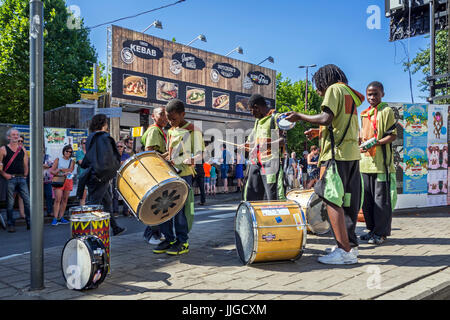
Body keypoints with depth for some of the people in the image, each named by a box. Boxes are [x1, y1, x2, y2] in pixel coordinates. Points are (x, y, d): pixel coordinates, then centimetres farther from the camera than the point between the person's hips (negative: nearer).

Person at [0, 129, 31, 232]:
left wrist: (25, 175, 8)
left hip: (21, 178, 3)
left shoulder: (23, 150, 13)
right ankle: (11, 225, 11)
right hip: (10, 179, -3)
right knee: (10, 203, 2)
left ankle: (30, 223, 4)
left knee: (27, 200, -2)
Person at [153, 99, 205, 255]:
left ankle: (182, 242, 7)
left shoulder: (193, 131, -4)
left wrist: (179, 161, -22)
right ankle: (169, 239, 16)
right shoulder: (170, 132, 17)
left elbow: (199, 156, -10)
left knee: (180, 208, -5)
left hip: (184, 175, -7)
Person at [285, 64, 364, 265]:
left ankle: (345, 251, -11)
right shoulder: (349, 94, 26)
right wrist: (320, 133, 27)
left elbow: (326, 118, -16)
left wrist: (300, 117, -5)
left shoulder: (335, 89, -1)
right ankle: (350, 245, 16)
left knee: (332, 200, -10)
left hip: (337, 153, -9)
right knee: (346, 201, 11)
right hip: (352, 153, 9)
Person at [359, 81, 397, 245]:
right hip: (365, 161, 7)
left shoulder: (386, 111, -2)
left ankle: (381, 232, 6)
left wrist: (376, 143, -21)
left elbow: (393, 135, -8)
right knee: (367, 198, 11)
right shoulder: (364, 114, 18)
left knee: (381, 198, -3)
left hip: (381, 161, -7)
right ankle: (372, 229, 23)